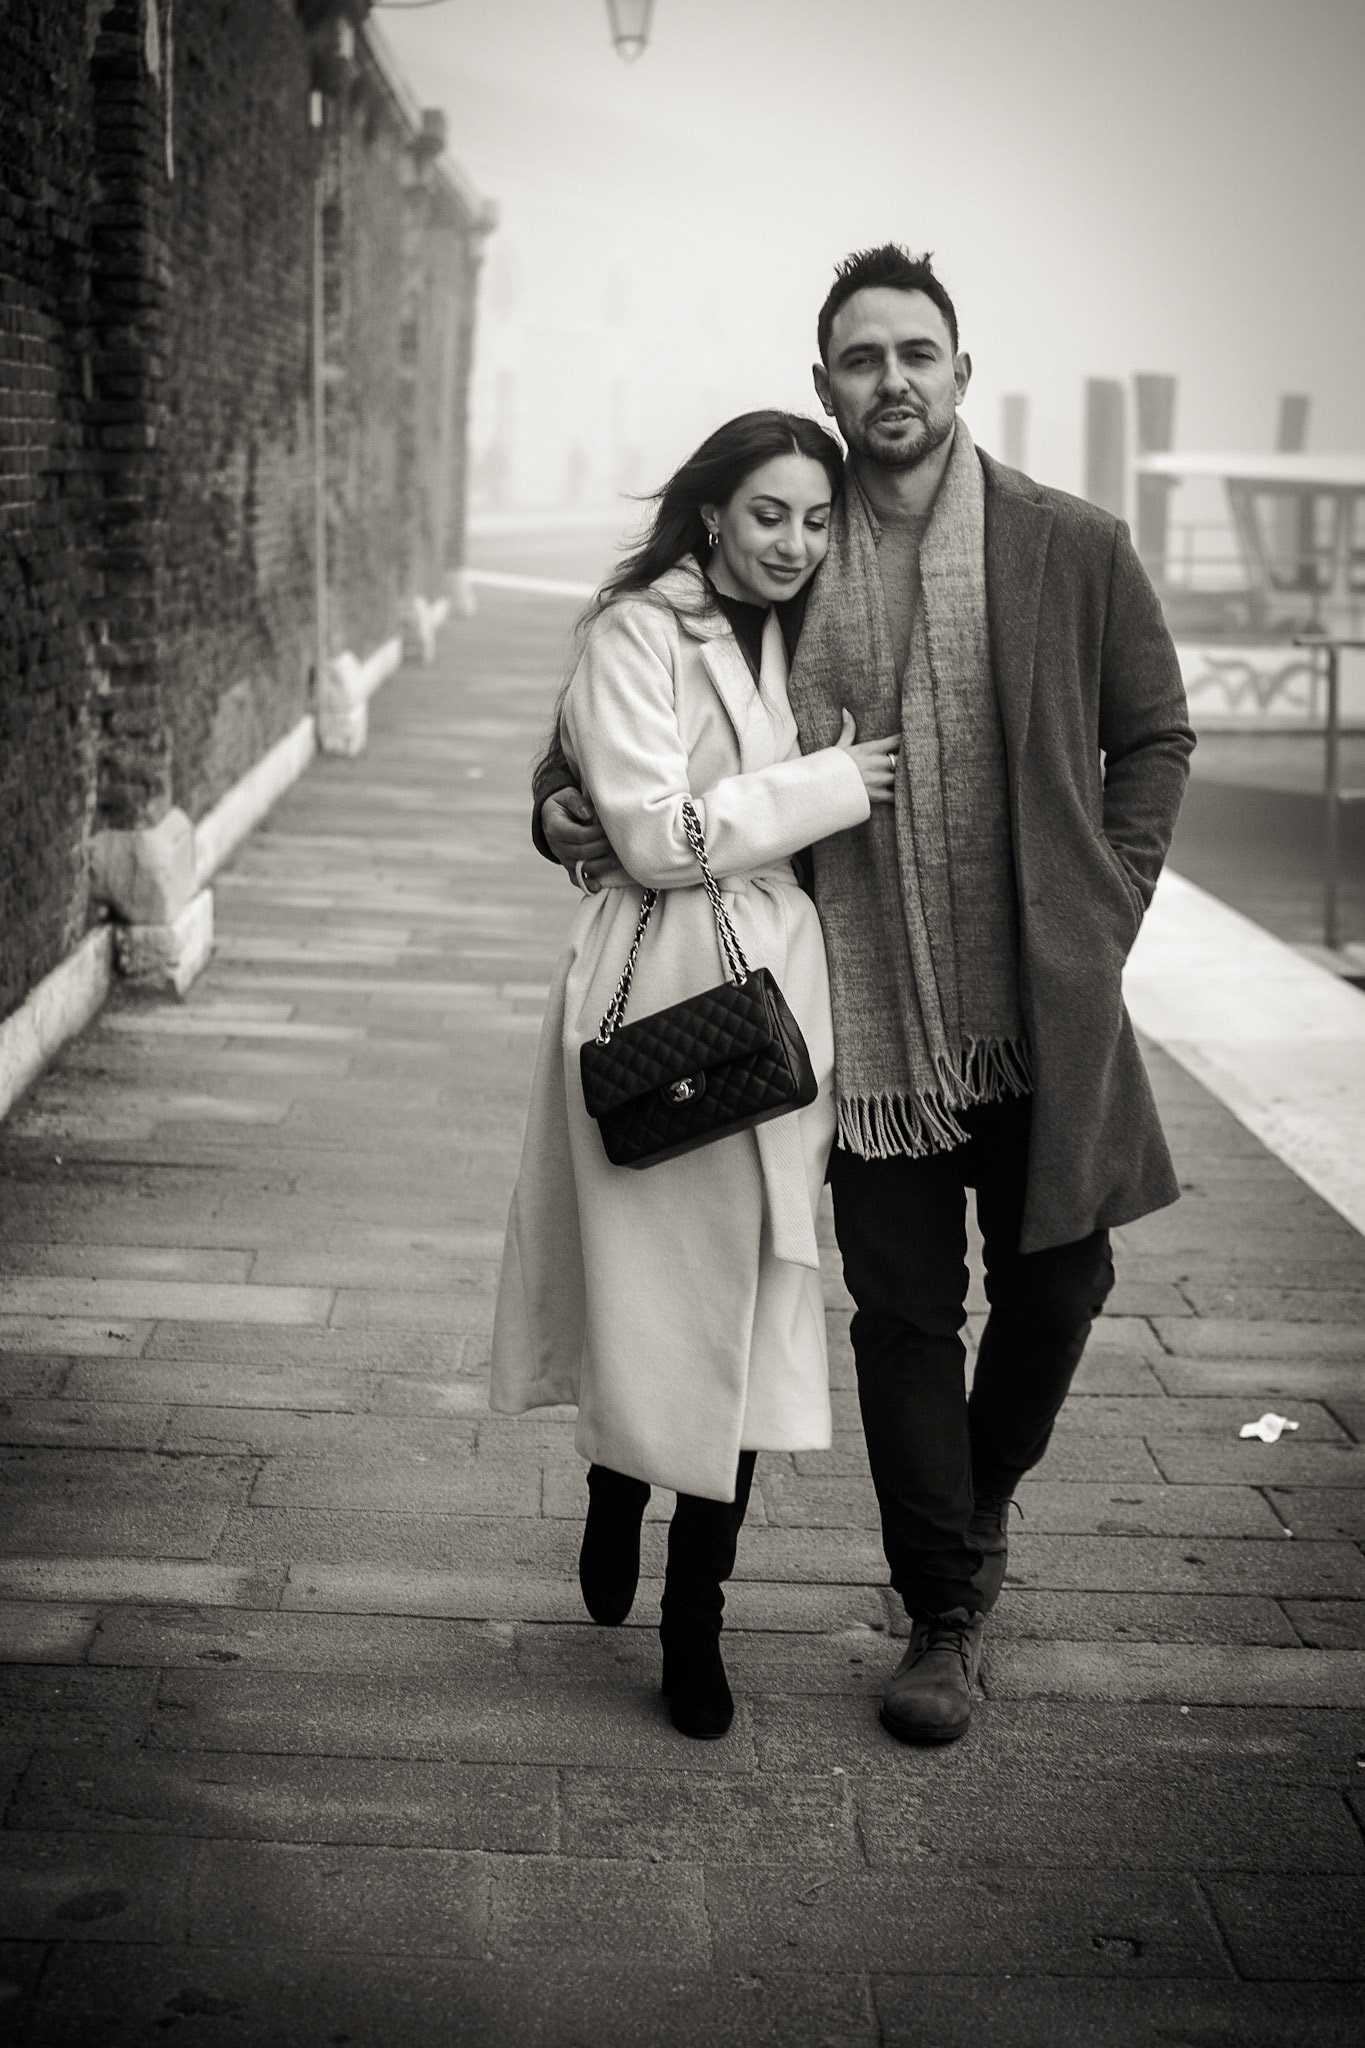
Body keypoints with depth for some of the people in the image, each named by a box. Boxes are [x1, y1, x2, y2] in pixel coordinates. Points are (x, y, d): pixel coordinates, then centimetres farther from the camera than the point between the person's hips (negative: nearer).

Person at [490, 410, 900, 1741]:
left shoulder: (793, 638, 15)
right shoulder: (636, 633, -7)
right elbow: (654, 834, -15)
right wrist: (827, 785, -11)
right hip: (660, 987, -6)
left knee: (746, 1300, 5)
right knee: (654, 1290, 2)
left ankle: (693, 1619, 16)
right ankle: (614, 1513, 30)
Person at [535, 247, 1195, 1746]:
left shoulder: (1071, 550, 0)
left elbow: (1153, 734, 10)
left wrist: (1106, 914, 2)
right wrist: (567, 798, -5)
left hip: (1040, 1010, 0)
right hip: (865, 1018, 0)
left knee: (1056, 1284, 8)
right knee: (902, 1315, 6)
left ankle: (982, 1498, 40)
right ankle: (943, 1614, 23)